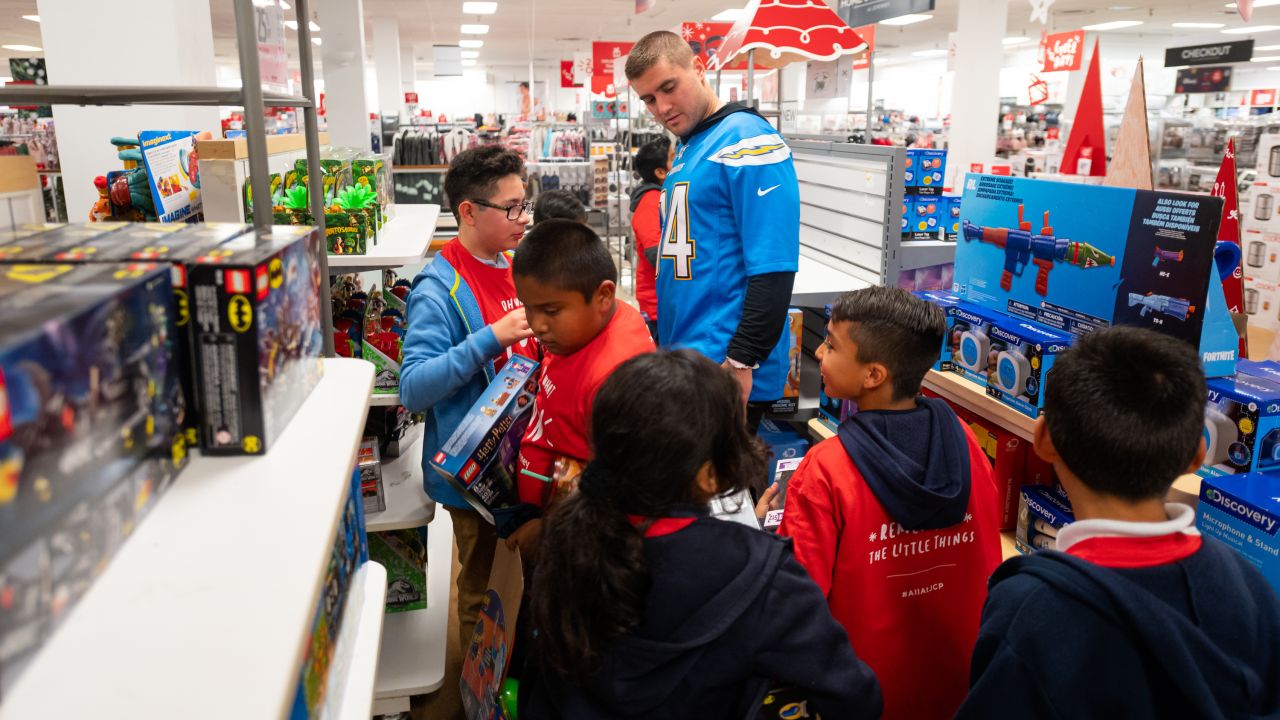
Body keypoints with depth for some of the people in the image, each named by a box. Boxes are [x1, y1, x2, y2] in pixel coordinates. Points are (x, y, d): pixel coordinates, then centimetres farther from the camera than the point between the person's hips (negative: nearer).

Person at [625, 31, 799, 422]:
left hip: (723, 368, -9)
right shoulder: (686, 150, 15)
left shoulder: (747, 140, -13)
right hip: (683, 362, 9)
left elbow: (773, 270, -20)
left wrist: (741, 363, -22)